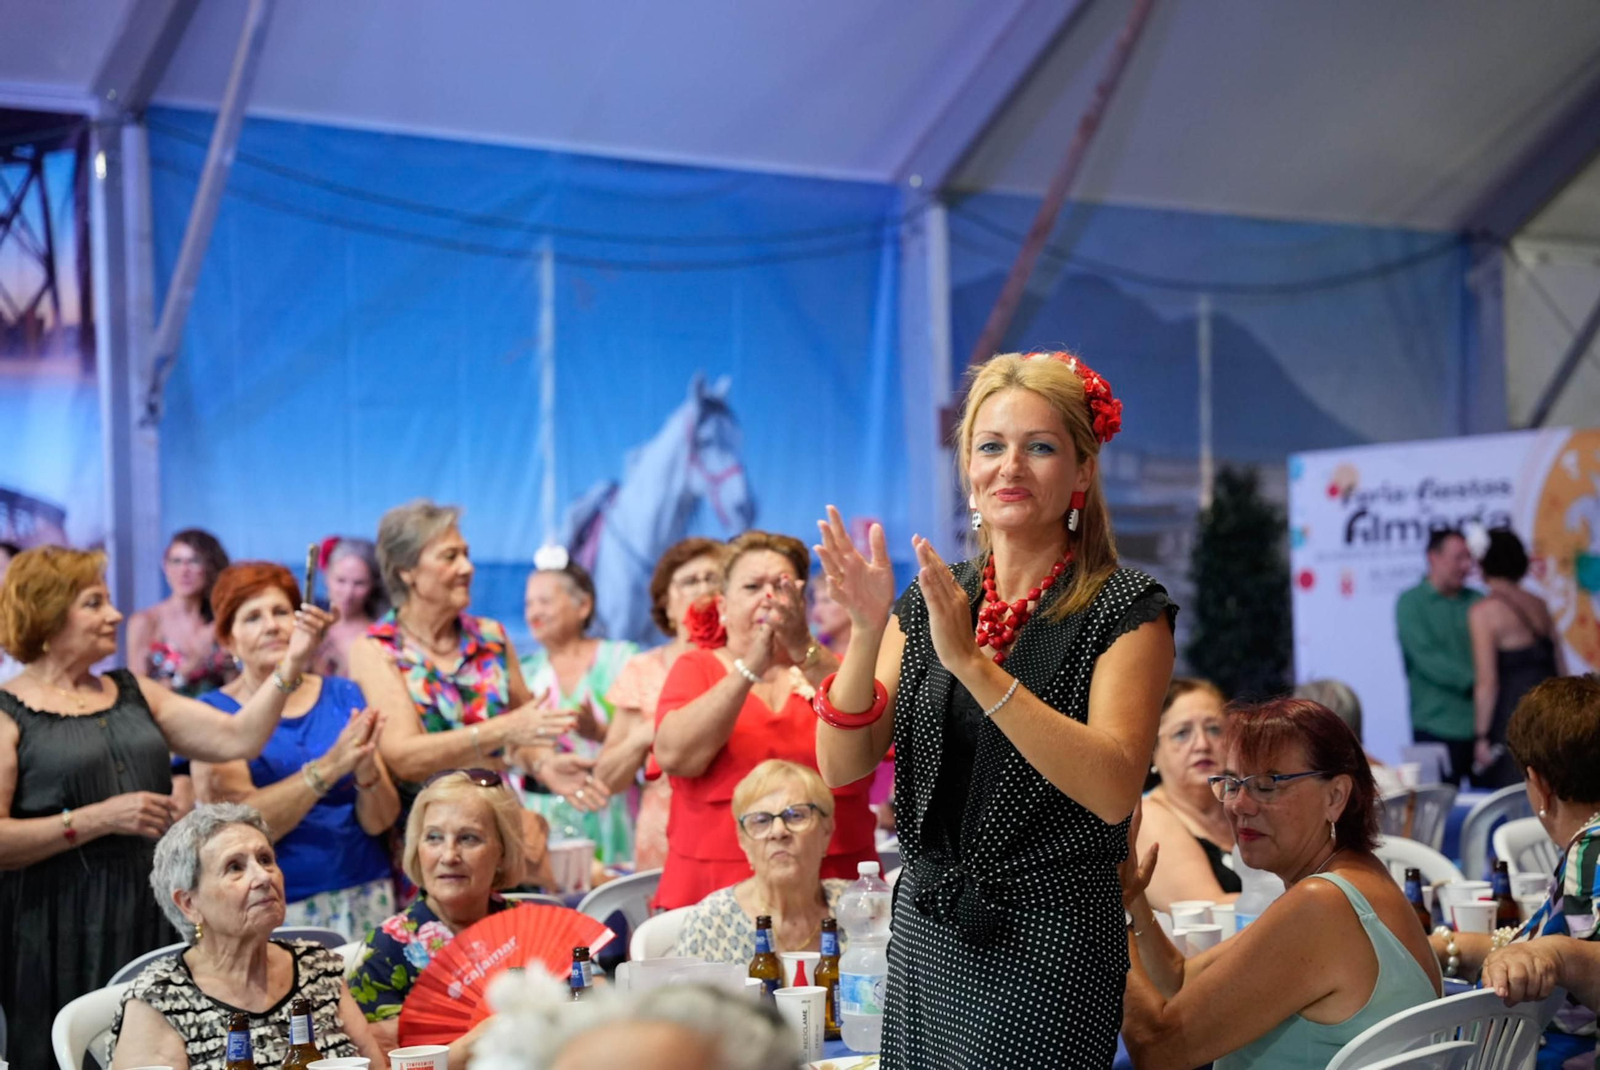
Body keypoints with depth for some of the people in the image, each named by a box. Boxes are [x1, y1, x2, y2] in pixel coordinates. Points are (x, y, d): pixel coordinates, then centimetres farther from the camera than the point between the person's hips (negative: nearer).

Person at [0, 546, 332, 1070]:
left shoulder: (134, 694, 15)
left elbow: (238, 738, 6)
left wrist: (291, 665, -4)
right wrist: (99, 819, -15)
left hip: (150, 922, 5)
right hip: (60, 936, -5)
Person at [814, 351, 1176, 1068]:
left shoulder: (1125, 608, -7)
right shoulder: (929, 603, 8)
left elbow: (1114, 790, -21)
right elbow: (842, 766, 0)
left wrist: (974, 664, -27)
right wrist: (866, 632, -16)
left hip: (1047, 947, -4)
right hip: (924, 935, 5)